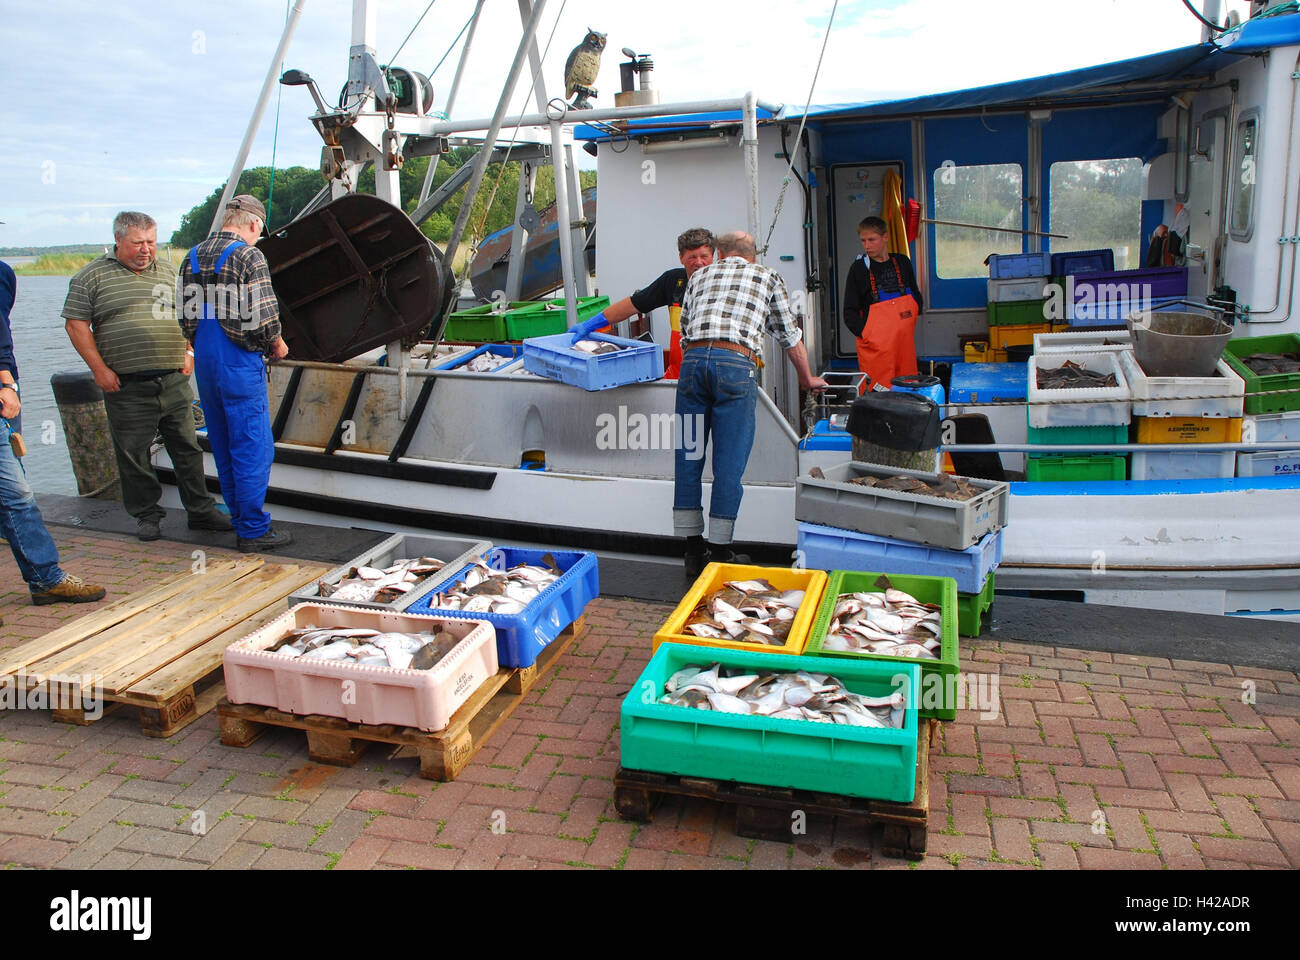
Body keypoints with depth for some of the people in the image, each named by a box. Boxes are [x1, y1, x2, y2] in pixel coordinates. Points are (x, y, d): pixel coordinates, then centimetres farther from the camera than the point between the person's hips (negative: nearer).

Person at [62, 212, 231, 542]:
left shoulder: (168, 271, 13)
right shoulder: (93, 276, 1)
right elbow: (76, 324, 0)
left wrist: (188, 353, 10)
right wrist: (99, 369, -6)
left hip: (174, 381, 3)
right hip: (127, 385, -3)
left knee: (187, 447, 7)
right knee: (133, 453, 4)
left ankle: (201, 510, 17)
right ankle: (146, 514, 17)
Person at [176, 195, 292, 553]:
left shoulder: (194, 257, 11)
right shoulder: (249, 257, -12)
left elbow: (186, 315, 12)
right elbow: (263, 317, -17)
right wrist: (277, 346, 1)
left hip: (204, 362, 8)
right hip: (240, 365, -8)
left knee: (224, 448, 15)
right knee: (253, 448, -1)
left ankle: (241, 519, 25)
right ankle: (253, 530, 3)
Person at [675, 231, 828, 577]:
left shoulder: (700, 275, 28)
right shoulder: (767, 276, 23)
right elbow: (791, 336, 28)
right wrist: (807, 380, 41)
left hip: (692, 360, 3)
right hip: (736, 365, -2)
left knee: (688, 458, 8)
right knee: (729, 463, 1)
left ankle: (693, 550, 13)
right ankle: (719, 552, 5)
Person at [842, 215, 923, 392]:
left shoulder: (902, 263, 12)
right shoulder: (859, 268, 1)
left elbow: (916, 297, 25)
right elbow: (850, 313, 0)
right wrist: (866, 333, -11)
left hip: (904, 344, 4)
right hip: (876, 349, -4)